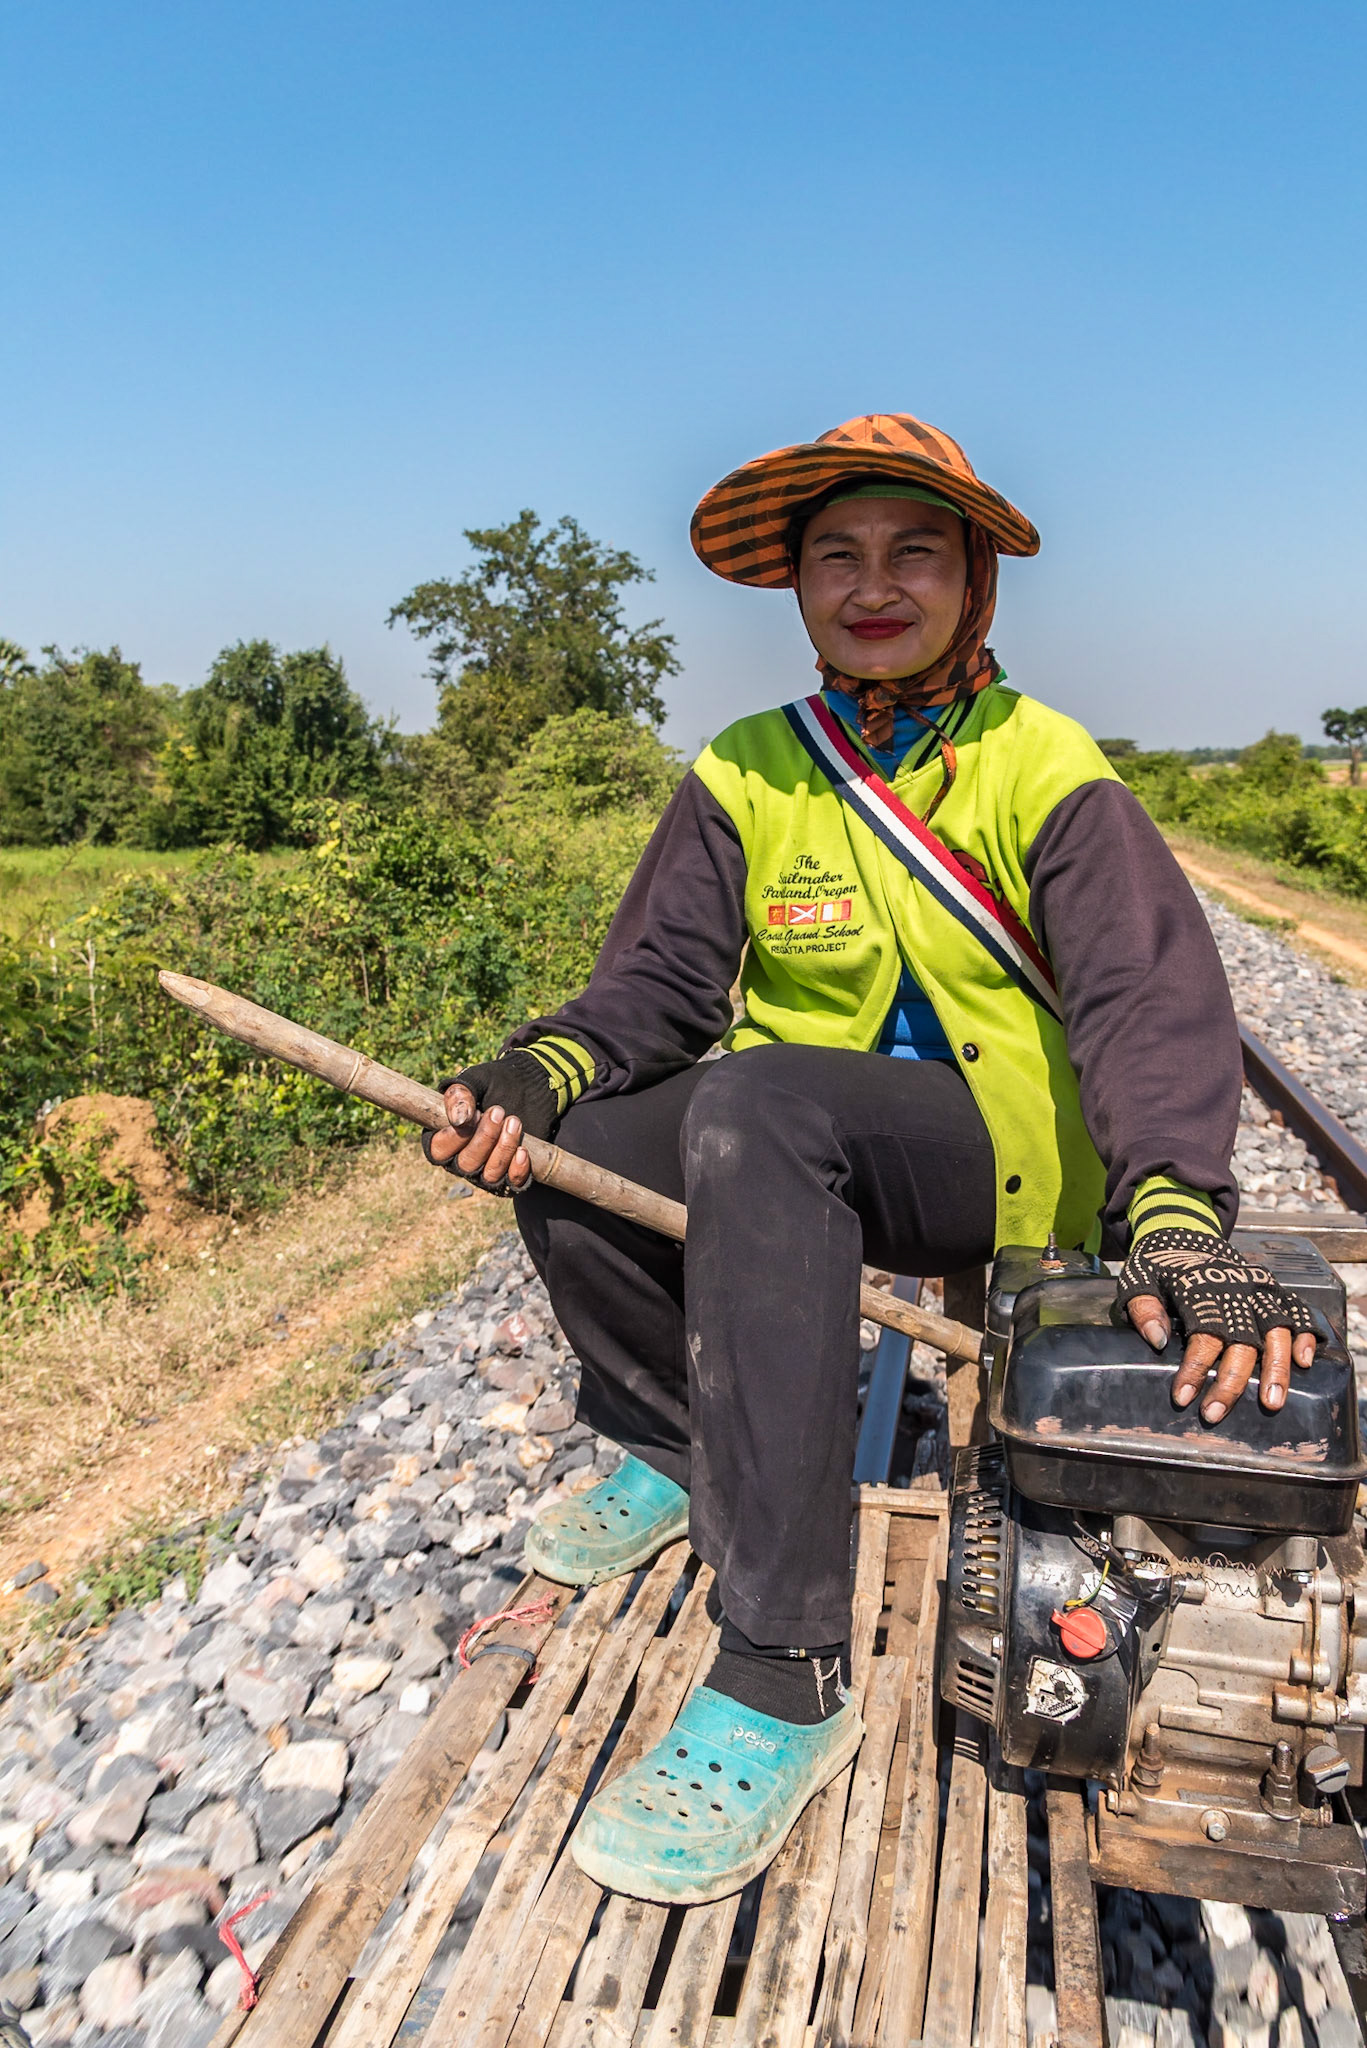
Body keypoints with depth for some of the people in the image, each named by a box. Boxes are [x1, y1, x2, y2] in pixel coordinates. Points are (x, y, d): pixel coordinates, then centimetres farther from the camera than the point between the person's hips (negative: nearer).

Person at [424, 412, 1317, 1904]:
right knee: (562, 1154, -21)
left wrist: (1176, 1216, -34)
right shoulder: (744, 776, 5)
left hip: (1007, 1159, -4)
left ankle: (786, 1670, -30)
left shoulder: (1046, 769, -5)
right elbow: (659, 976, -3)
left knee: (754, 1102, -35)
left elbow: (1150, 996, -17)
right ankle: (674, 1444, 10)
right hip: (800, 1136, 4)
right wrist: (541, 1065, -24)